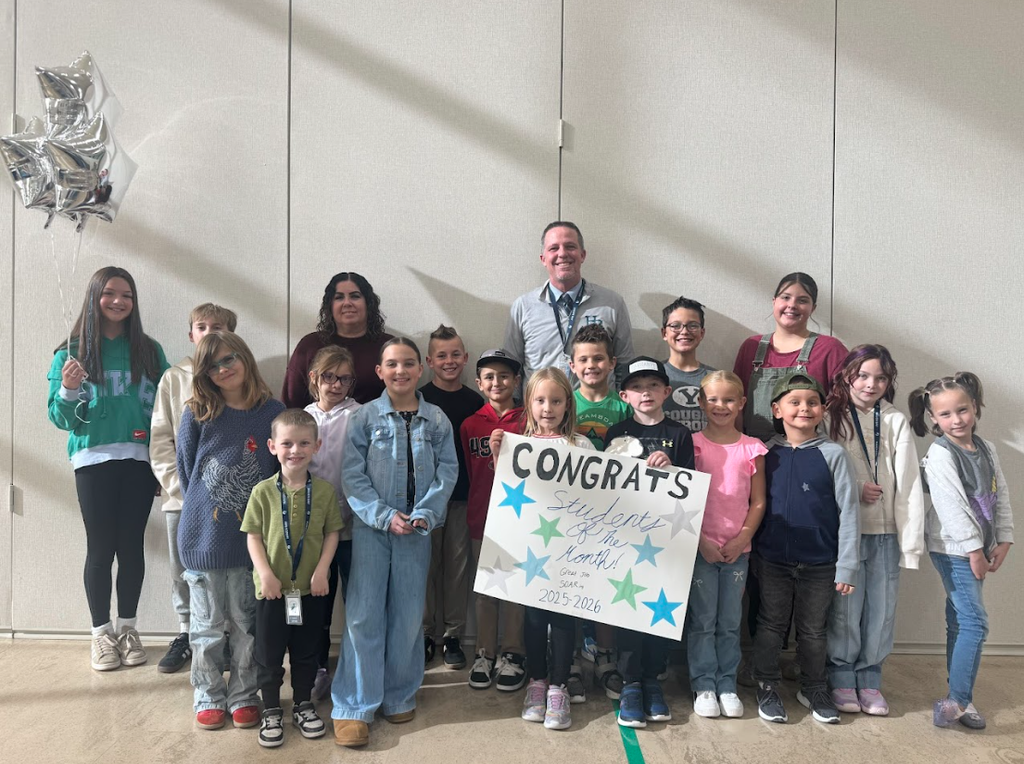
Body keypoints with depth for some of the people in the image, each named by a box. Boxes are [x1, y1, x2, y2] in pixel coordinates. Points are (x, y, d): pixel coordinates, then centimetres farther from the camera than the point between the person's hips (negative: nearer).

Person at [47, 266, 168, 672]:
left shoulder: (149, 351, 7)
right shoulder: (72, 352, 3)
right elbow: (61, 418, 3)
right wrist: (68, 390, -17)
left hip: (140, 460, 1)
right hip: (94, 460, -1)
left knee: (132, 545, 6)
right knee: (101, 547, 3)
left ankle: (127, 628, 21)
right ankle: (101, 633, 17)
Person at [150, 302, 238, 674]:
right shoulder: (173, 378, 7)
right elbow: (160, 437, 5)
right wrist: (177, 484, -5)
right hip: (181, 495, 2)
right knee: (182, 571, 10)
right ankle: (186, 634, 26)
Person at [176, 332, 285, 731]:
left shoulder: (272, 412, -3)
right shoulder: (196, 414, -3)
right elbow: (186, 469, 6)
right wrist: (200, 512, 7)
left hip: (251, 537, 0)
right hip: (203, 537, 0)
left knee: (246, 622, 11)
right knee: (208, 624, 12)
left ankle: (244, 696, 26)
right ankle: (209, 697, 28)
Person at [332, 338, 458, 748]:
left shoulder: (437, 420, 3)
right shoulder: (365, 417, -2)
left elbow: (447, 471, 0)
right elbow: (353, 474, -6)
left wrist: (424, 515, -14)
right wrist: (385, 515, -15)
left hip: (417, 529, 2)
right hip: (371, 526, -1)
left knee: (408, 614, 9)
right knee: (364, 614, -2)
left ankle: (399, 695, 26)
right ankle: (354, 707, 8)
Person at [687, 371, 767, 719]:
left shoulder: (752, 448, 3)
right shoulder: (694, 444, -2)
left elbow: (758, 502, 4)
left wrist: (741, 539, -8)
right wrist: (700, 540, -11)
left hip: (738, 549, 2)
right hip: (700, 546, -1)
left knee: (730, 622, 9)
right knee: (702, 620, 3)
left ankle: (727, 685, 21)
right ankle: (704, 687, 14)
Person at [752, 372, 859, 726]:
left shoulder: (833, 454, -6)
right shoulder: (767, 454, 0)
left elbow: (848, 511, -6)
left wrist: (847, 566, -9)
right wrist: (750, 550, 3)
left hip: (819, 563, -1)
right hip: (772, 560, 1)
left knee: (813, 630, 14)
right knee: (772, 625, 11)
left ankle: (814, 689, 32)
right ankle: (767, 687, 27)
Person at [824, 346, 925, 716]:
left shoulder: (896, 422, 0)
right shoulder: (831, 418, 0)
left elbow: (909, 484, -4)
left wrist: (911, 542, -8)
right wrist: (854, 489, -14)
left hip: (885, 533, 1)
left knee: (882, 609, 7)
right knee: (845, 608, 2)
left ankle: (869, 678, 24)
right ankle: (841, 677, 19)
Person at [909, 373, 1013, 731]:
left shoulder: (986, 449, 8)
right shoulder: (940, 454, -14)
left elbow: (1001, 496, 10)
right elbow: (952, 506, -18)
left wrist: (1003, 541, 4)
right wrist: (974, 550, -17)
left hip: (977, 547, 7)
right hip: (953, 549, -7)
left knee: (960, 622, 13)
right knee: (975, 623, -11)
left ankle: (958, 697, 20)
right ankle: (958, 701, -7)